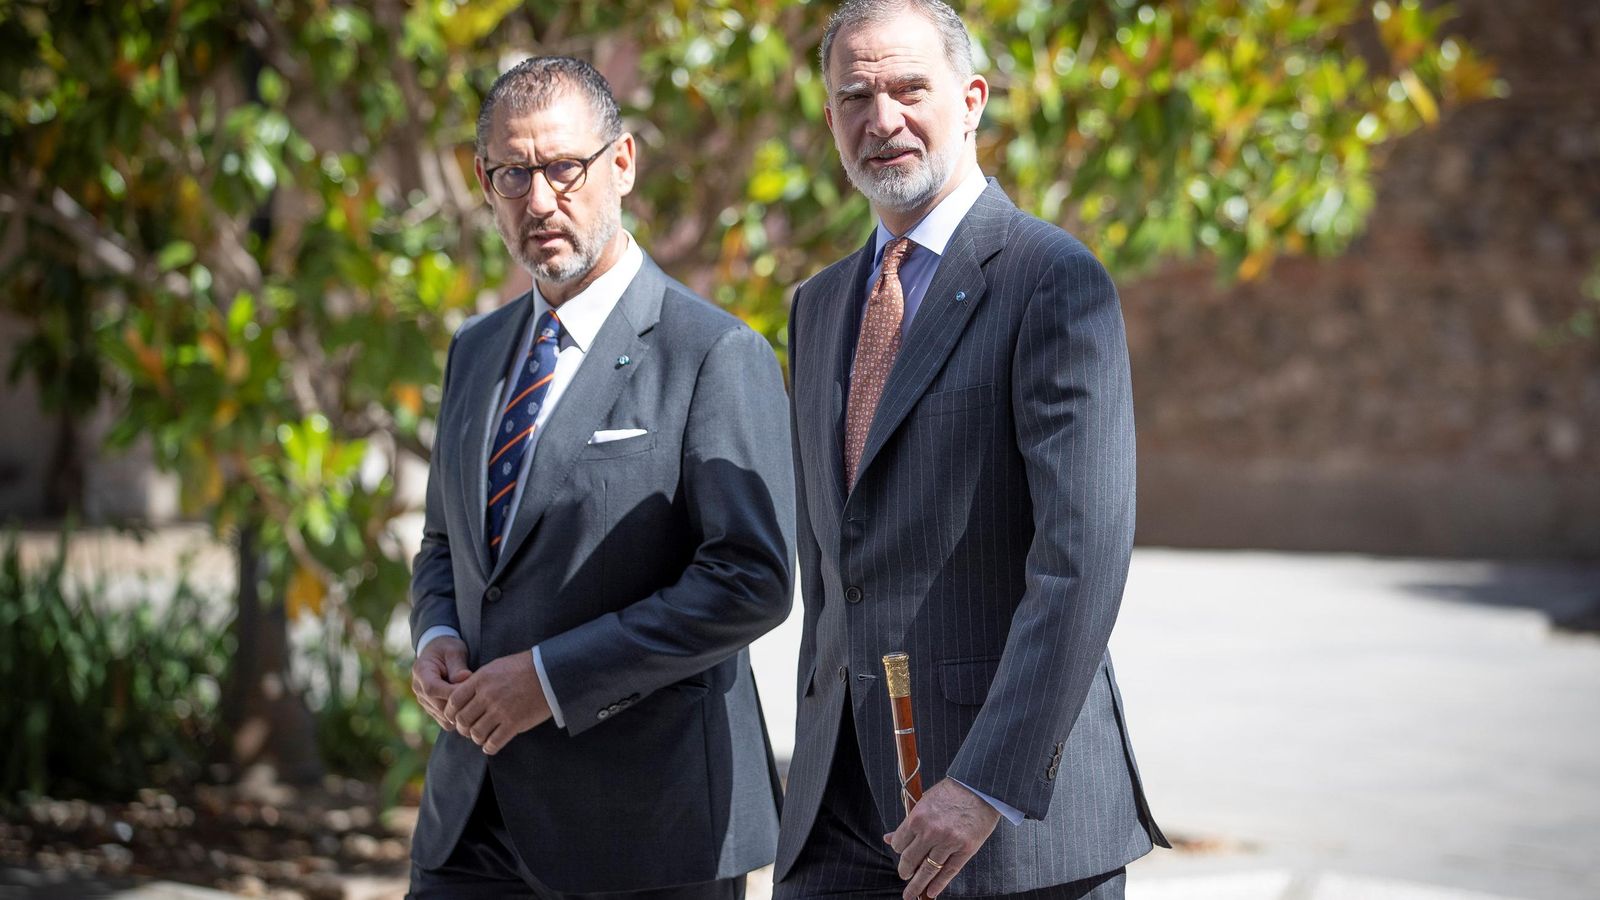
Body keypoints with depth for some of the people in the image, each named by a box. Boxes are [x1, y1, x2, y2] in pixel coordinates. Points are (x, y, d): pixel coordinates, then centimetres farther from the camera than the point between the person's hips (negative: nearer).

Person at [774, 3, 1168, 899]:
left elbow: (1084, 557, -18)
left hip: (1018, 792, -6)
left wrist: (987, 785, -24)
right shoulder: (823, 307, 17)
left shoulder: (1058, 284, -8)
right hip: (850, 809, 6)